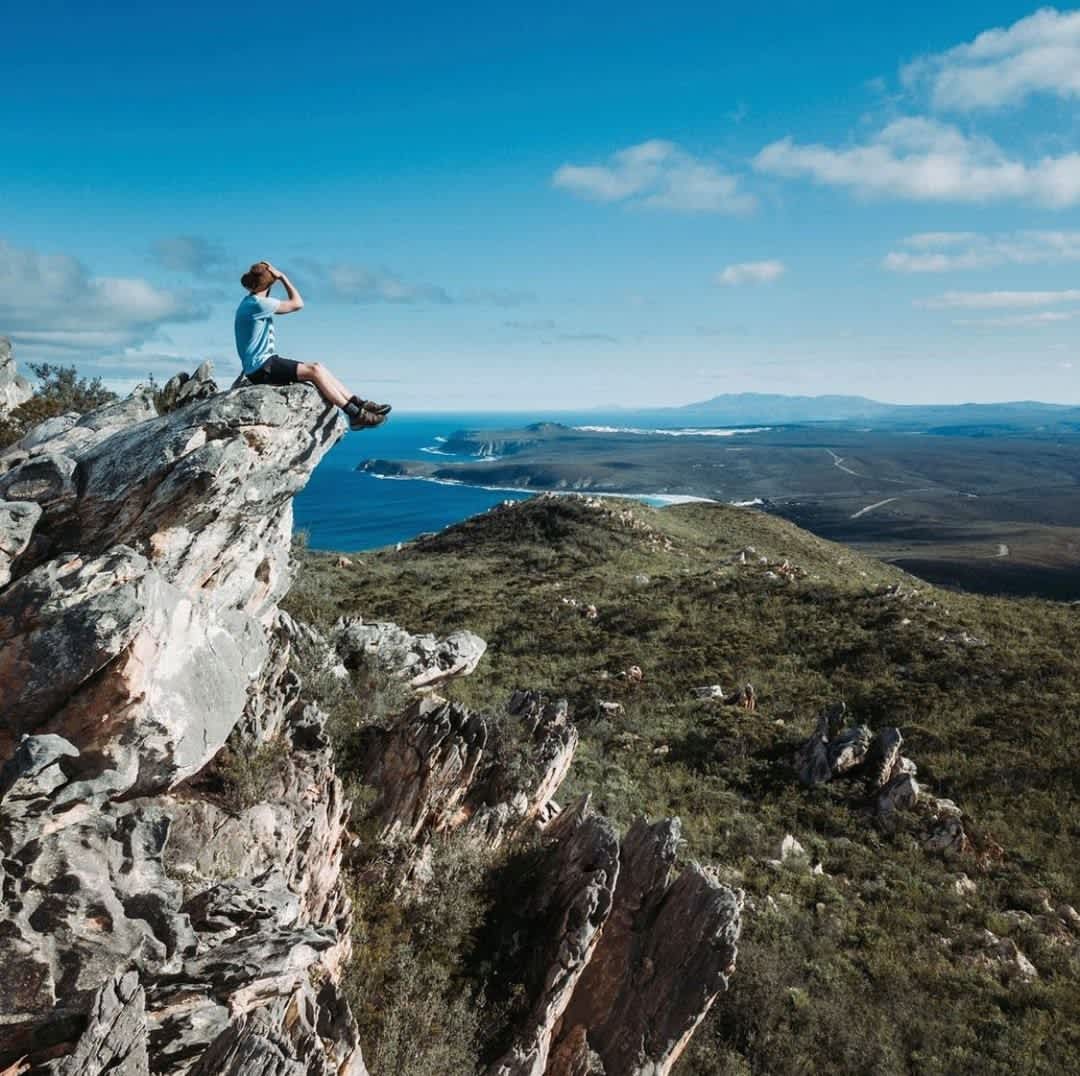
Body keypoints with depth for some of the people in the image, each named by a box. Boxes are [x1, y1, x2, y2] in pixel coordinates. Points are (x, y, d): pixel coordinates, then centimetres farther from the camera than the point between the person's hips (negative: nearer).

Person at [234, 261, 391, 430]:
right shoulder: (257, 304, -17)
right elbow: (297, 304, -11)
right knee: (314, 371, -17)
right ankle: (356, 414, -15)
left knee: (317, 367, 4)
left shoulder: (251, 301, 14)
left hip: (265, 363, 10)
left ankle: (359, 404, 0)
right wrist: (282, 276, -5)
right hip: (261, 369, -10)